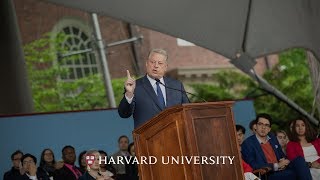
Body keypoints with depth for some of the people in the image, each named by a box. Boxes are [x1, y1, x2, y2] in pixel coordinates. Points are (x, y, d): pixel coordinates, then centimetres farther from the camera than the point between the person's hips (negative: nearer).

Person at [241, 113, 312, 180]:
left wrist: (283, 161, -2)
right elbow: (253, 166, -14)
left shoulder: (272, 138, 18)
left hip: (281, 170, 7)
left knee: (299, 159, -21)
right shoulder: (247, 144, -4)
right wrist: (276, 166, -14)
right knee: (294, 174, -32)